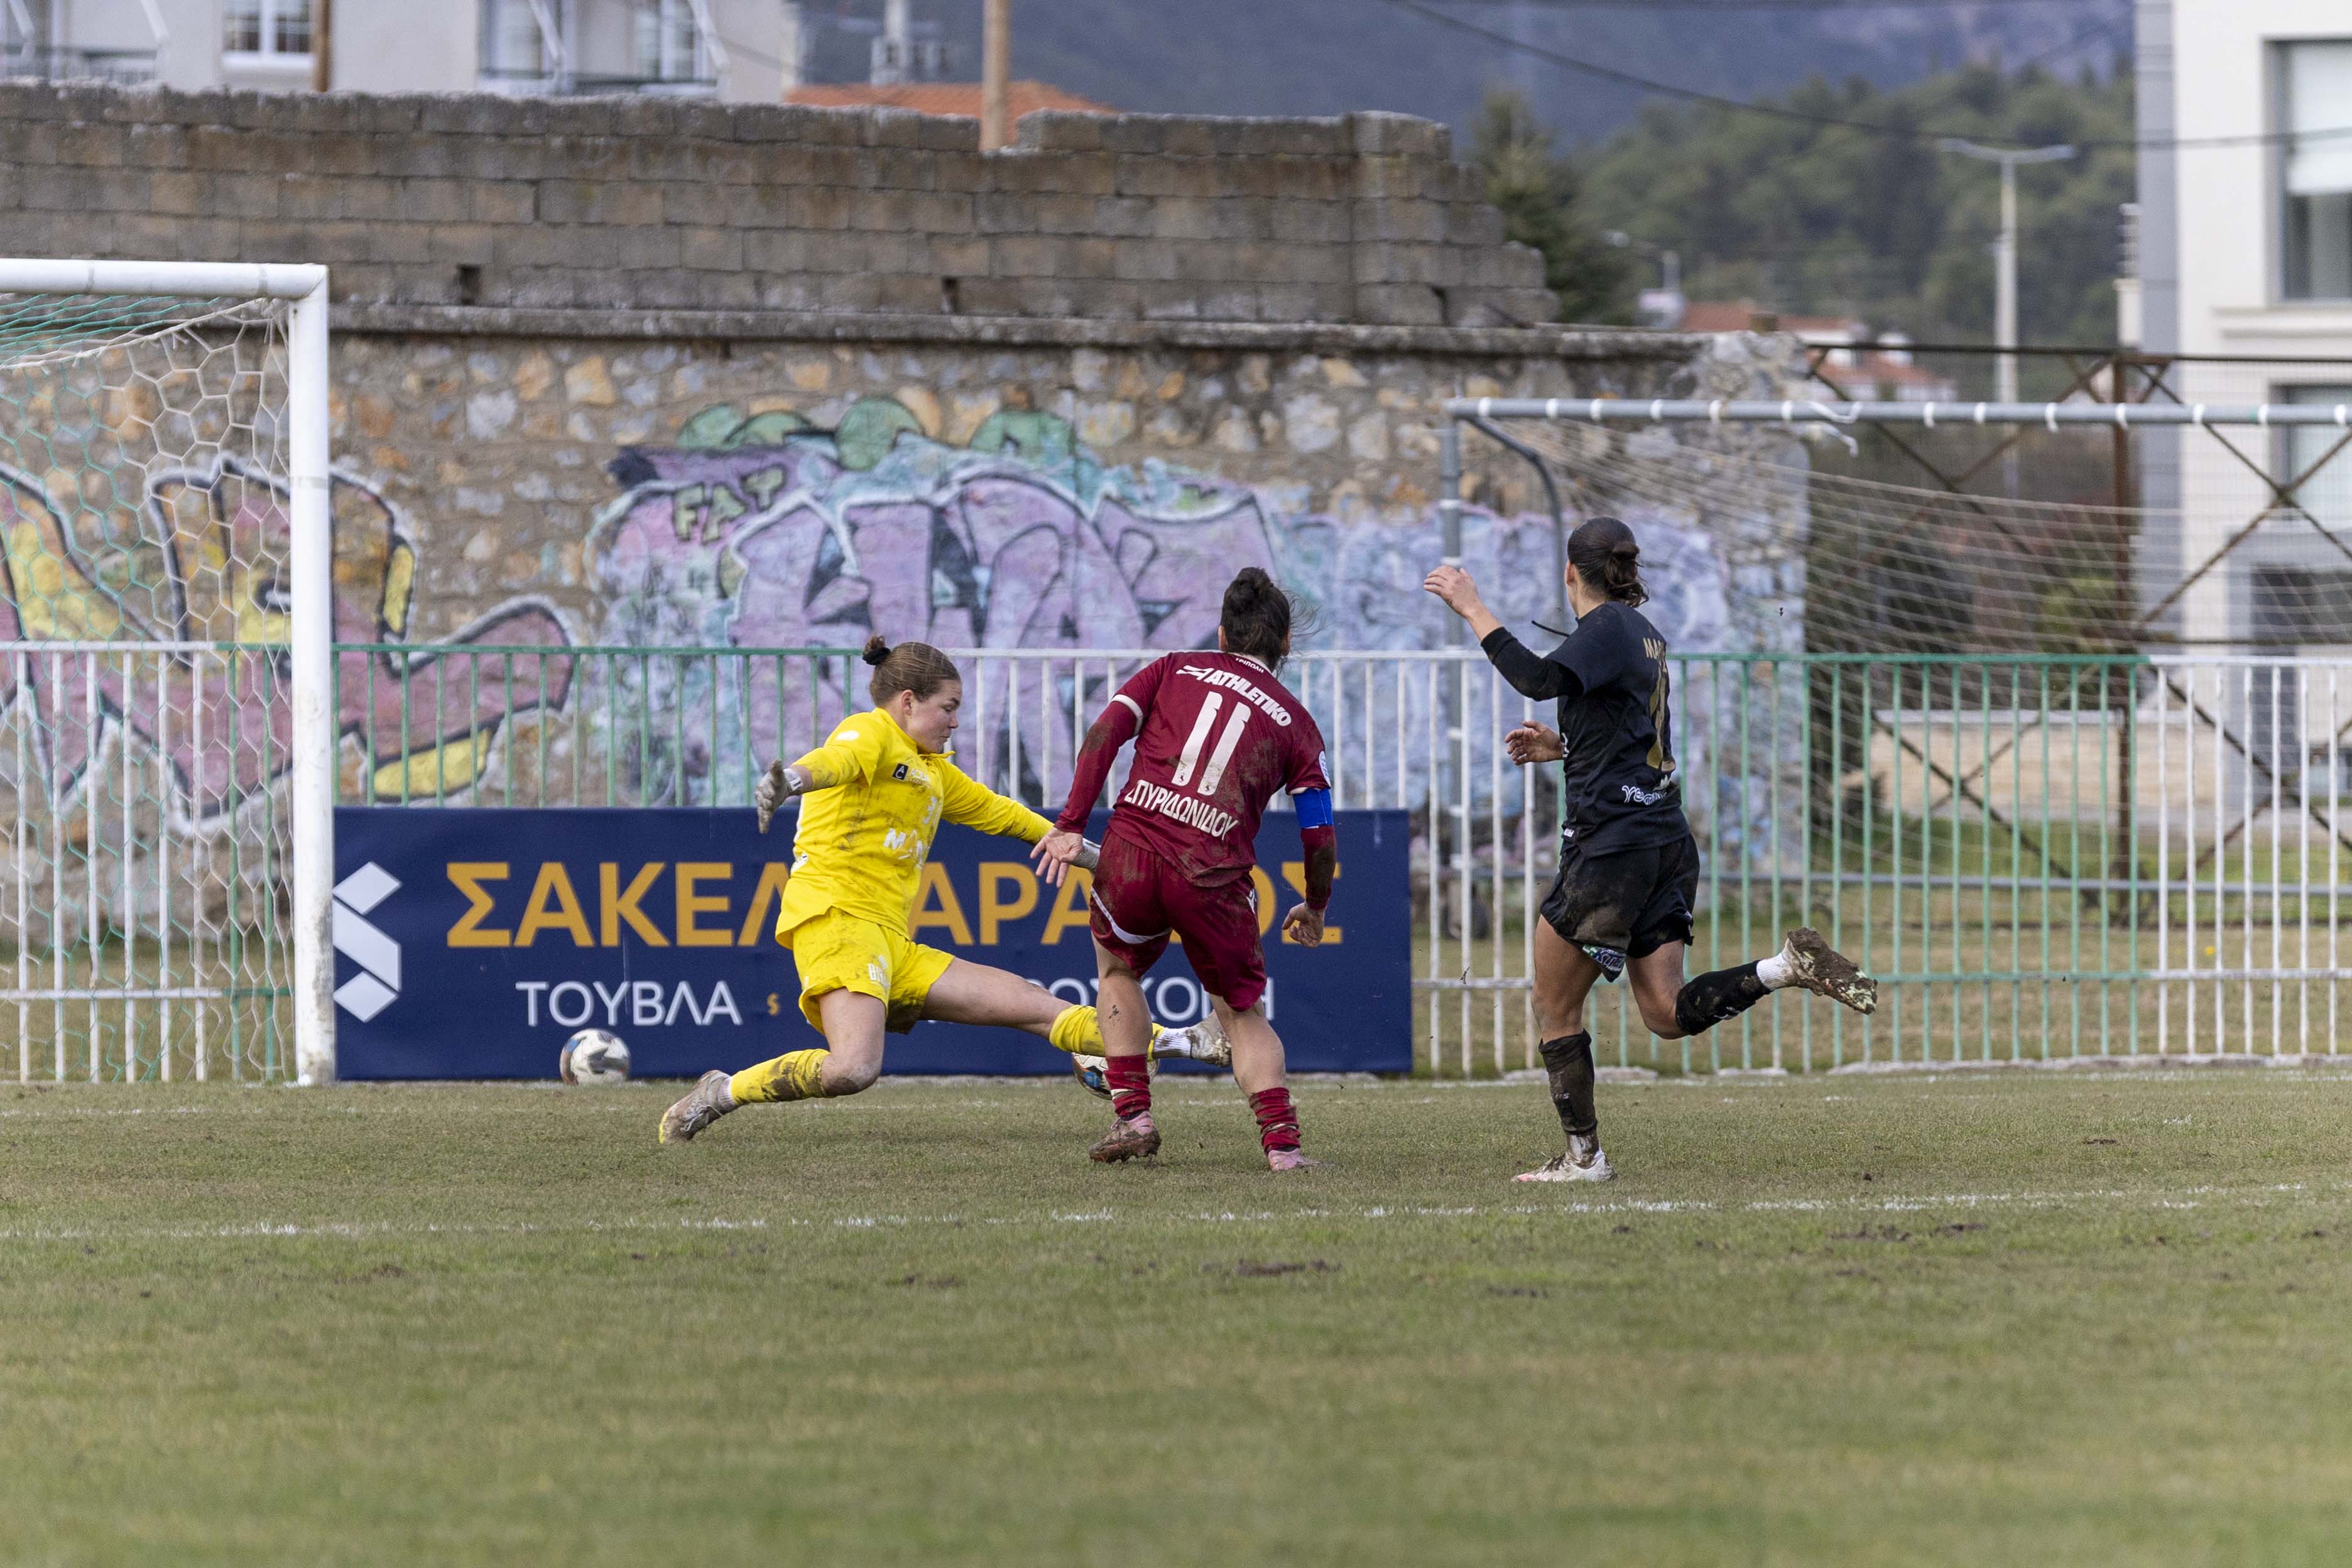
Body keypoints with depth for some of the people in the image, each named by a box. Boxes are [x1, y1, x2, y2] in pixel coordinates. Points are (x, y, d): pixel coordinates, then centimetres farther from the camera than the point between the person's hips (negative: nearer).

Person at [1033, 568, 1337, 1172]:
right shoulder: (1294, 721, 14)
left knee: (1119, 968, 29)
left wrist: (1071, 825, 3)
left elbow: (1104, 732, 4)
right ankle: (1281, 1140, -3)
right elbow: (1320, 836, 11)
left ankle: (1132, 1115, 18)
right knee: (1243, 1013, 16)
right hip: (1214, 875, -1)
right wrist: (1315, 909, 28)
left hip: (1131, 854, 1)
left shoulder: (1175, 669, 17)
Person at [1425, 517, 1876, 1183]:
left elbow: (1541, 680, -26)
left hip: (1610, 845, -8)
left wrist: (1473, 610, -20)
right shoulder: (1646, 635, 18)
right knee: (1667, 1014, 3)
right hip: (1666, 840, 8)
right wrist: (1562, 747, 28)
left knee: (1555, 1011, 5)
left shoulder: (1609, 627, -8)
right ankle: (1789, 965, -13)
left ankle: (1584, 1155, 8)